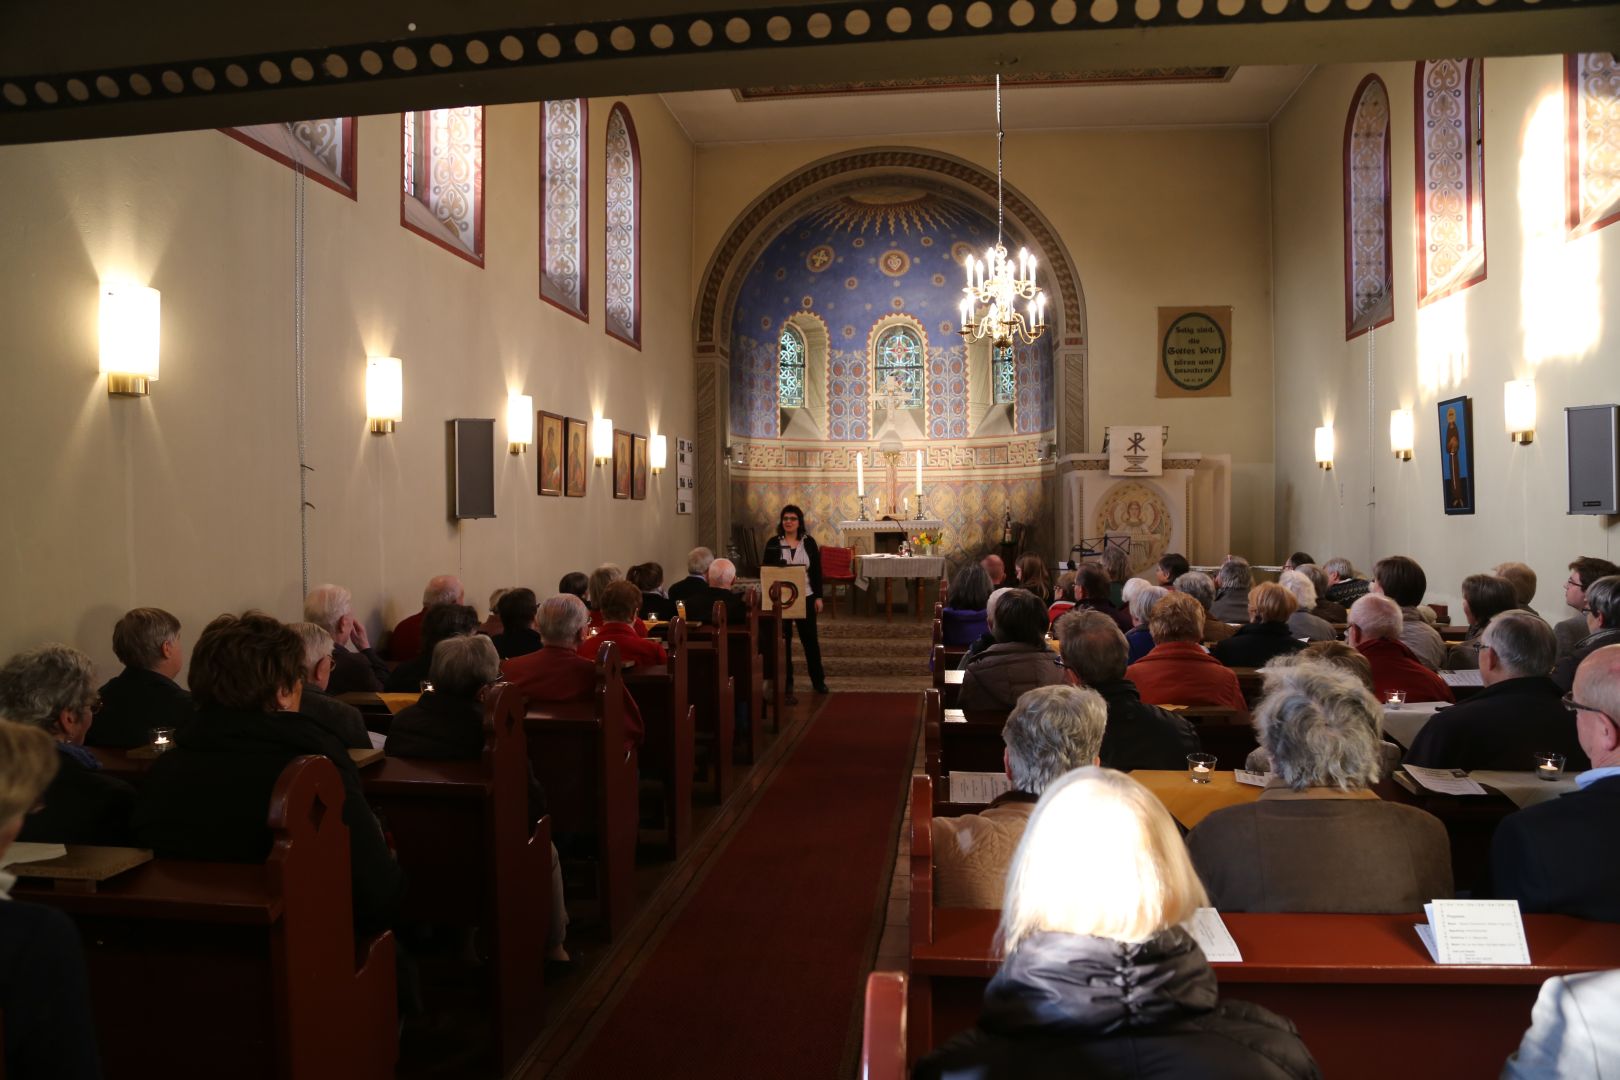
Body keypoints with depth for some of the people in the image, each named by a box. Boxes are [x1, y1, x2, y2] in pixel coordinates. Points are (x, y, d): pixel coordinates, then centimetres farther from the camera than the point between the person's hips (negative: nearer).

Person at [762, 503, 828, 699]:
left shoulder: (809, 542, 2)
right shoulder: (773, 543, -1)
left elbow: (817, 571, 4)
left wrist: (818, 597, -1)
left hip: (806, 597, 1)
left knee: (810, 638, 10)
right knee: (783, 640, 2)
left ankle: (818, 680, 25)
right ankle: (786, 685, 11)